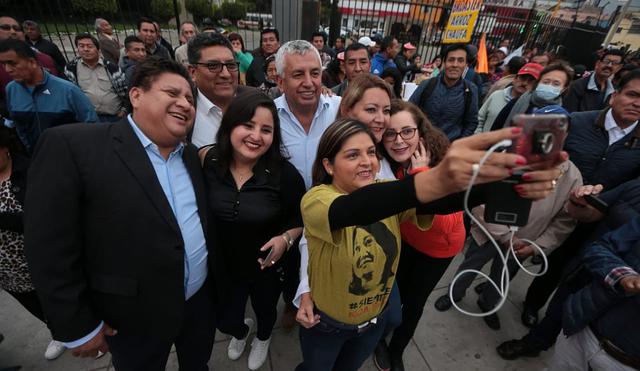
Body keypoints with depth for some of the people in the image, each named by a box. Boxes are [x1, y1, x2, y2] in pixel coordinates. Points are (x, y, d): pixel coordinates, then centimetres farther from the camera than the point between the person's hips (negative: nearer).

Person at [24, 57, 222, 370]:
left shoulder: (193, 156, 1)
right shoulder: (72, 145, -18)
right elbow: (49, 248, -16)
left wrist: (217, 281, 9)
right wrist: (77, 326, -11)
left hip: (202, 300, 5)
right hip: (135, 318, -4)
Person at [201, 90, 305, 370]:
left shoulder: (284, 173, -25)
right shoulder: (208, 161, -17)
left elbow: (301, 219, -12)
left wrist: (286, 238, -28)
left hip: (267, 266, -1)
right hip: (223, 264, 2)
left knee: (265, 311, 28)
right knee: (225, 322, 25)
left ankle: (263, 338, 67)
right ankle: (241, 330, 65)